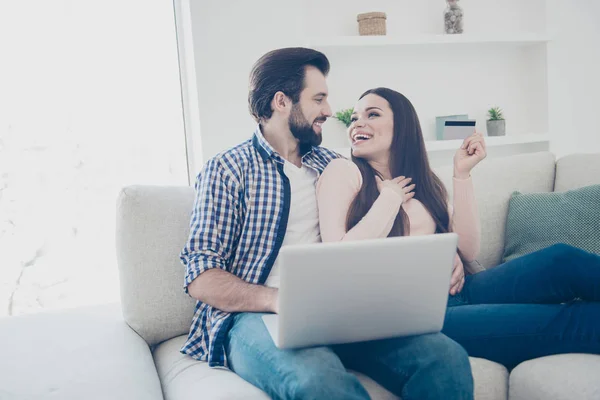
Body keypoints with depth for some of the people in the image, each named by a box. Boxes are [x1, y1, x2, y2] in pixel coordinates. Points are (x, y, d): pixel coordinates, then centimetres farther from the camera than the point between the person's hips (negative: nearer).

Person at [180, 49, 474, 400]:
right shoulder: (227, 170, 3)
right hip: (257, 315, -5)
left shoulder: (335, 166, 18)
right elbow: (202, 279, -4)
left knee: (447, 358, -21)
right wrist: (278, 299, -22)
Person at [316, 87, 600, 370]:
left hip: (455, 292, 6)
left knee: (562, 260, -17)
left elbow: (468, 251, 6)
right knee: (564, 321, -20)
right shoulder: (343, 171, 1)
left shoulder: (423, 182, 17)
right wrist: (389, 198, -6)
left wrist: (462, 174, 0)